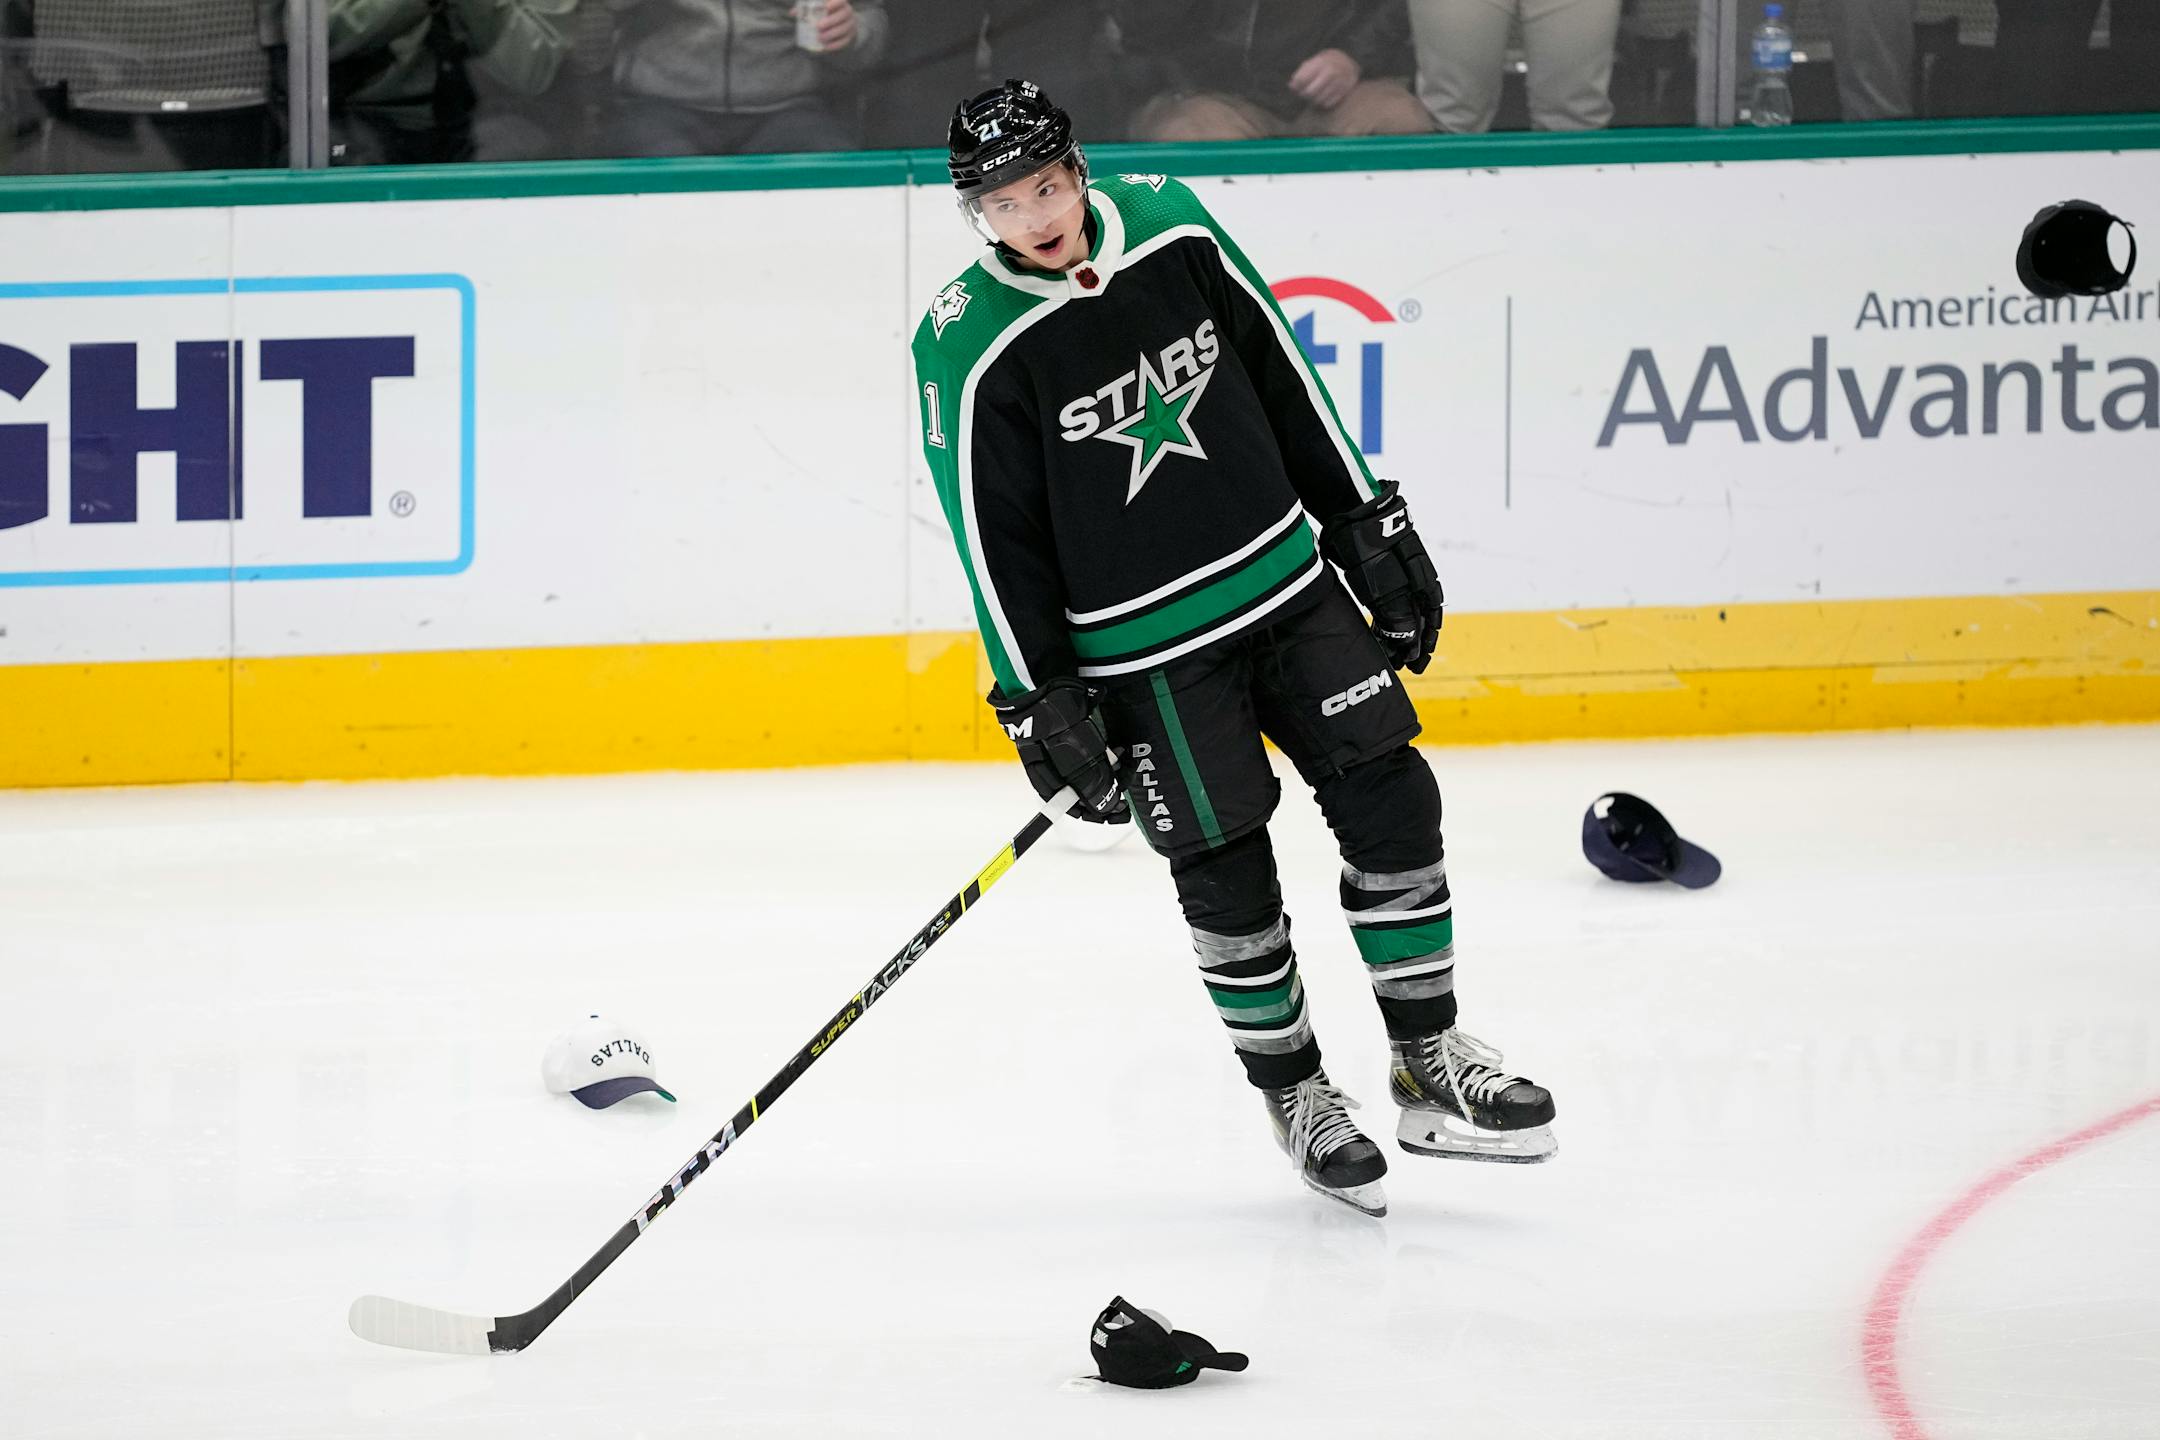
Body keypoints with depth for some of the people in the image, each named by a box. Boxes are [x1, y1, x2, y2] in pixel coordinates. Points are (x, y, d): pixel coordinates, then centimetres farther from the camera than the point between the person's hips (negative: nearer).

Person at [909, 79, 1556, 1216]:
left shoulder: (1171, 228, -3)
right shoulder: (972, 350, -15)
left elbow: (1283, 383, 6)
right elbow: (995, 540, -10)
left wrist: (1366, 525, 8)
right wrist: (1042, 705, -11)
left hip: (1283, 579, 4)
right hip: (1141, 645, -4)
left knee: (1390, 801, 0)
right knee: (1227, 876, -2)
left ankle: (1431, 1068, 12)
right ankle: (1294, 1100, 18)